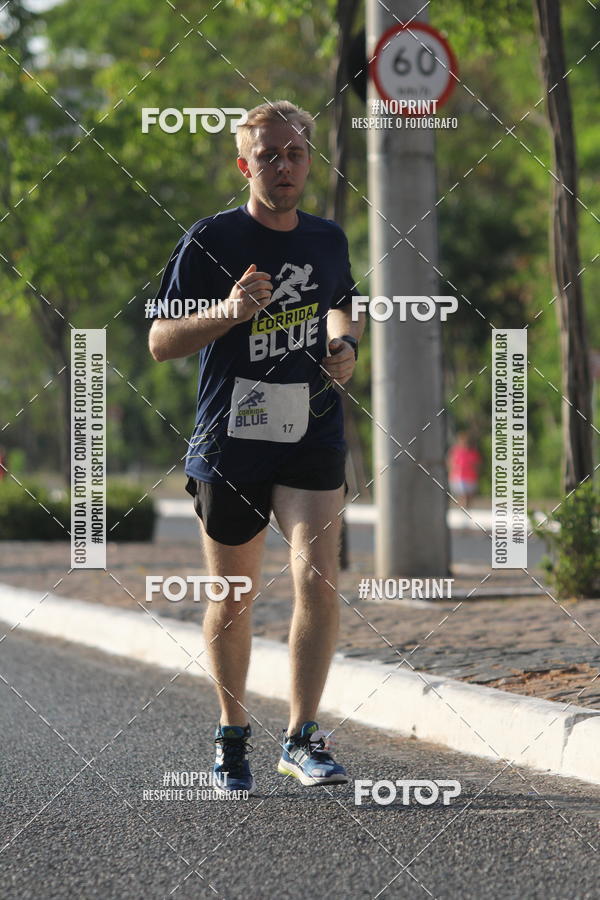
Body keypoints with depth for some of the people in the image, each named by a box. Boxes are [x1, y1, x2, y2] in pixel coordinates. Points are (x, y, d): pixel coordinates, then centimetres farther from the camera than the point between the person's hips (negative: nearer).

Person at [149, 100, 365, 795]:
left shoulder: (328, 239, 7)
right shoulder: (210, 241, -5)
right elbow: (160, 343, -6)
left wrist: (346, 342, 5)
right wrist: (229, 311, -22)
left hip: (313, 437, 2)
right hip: (230, 438, -2)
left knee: (318, 580, -15)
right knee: (232, 598, 9)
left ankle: (301, 737, -7)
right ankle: (233, 736, 27)